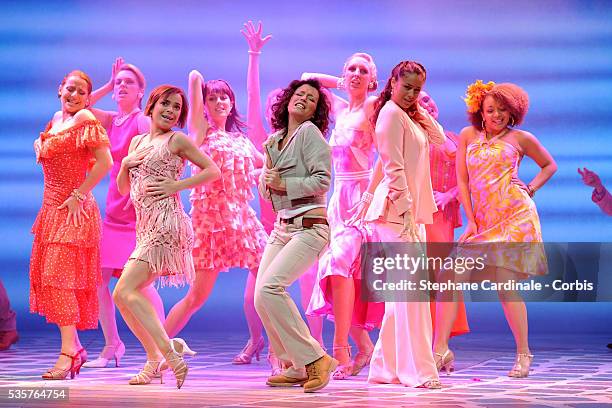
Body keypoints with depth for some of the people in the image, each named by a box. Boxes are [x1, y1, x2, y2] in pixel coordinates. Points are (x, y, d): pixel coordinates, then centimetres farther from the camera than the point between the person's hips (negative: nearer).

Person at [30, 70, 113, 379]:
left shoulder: (85, 119, -9)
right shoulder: (56, 119, 14)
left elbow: (105, 161, -17)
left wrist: (79, 195, -17)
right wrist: (38, 146, 12)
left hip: (73, 210, -9)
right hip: (51, 209, 9)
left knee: (59, 275, -15)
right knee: (46, 275, 8)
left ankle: (68, 352, -16)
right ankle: (75, 347, 15)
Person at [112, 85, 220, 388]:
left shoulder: (177, 141, -1)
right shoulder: (137, 141, 18)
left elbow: (213, 170, -1)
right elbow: (123, 189, 23)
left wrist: (176, 185, -10)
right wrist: (125, 165, 3)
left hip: (165, 224, -8)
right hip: (145, 227, 8)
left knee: (125, 290, -18)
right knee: (123, 295, 5)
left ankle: (168, 351, -19)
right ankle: (156, 359, 9)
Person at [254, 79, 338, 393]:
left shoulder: (309, 132, -6)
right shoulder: (274, 140, 16)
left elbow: (322, 179, -14)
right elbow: (265, 191, 19)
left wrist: (285, 184, -13)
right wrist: (268, 177, -1)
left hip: (309, 228, -8)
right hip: (282, 227, 8)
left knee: (269, 287, -23)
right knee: (262, 296, 0)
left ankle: (315, 359, -15)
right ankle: (295, 368, 11)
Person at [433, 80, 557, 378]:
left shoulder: (520, 138, 7)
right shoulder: (468, 136, 12)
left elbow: (549, 166, 21)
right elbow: (462, 181, 10)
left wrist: (530, 189, 5)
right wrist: (471, 221, 2)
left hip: (514, 216, -3)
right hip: (482, 220, 4)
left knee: (504, 283, -10)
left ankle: (523, 353, 3)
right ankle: (440, 350, -12)